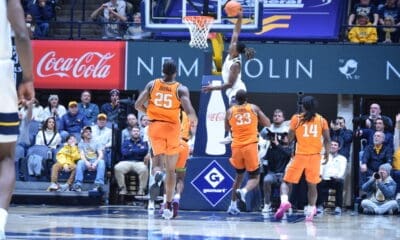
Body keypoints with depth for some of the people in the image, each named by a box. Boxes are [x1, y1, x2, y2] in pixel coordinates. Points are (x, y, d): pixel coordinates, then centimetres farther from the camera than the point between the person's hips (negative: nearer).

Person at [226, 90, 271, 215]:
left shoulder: (230, 111, 5)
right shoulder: (254, 108, 3)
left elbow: (227, 128, 21)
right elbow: (267, 124, 9)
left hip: (236, 147, 2)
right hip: (251, 146, -2)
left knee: (239, 175, 23)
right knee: (254, 177, 8)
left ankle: (233, 205, 19)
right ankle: (244, 191, -25)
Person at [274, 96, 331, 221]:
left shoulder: (296, 119, 1)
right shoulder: (322, 120, 5)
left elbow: (289, 138, 2)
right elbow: (327, 139, -1)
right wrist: (327, 152, 10)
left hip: (300, 155, -2)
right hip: (315, 156, 2)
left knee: (287, 181, 6)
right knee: (312, 184, 10)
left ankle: (284, 201, -19)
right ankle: (311, 210, 1)